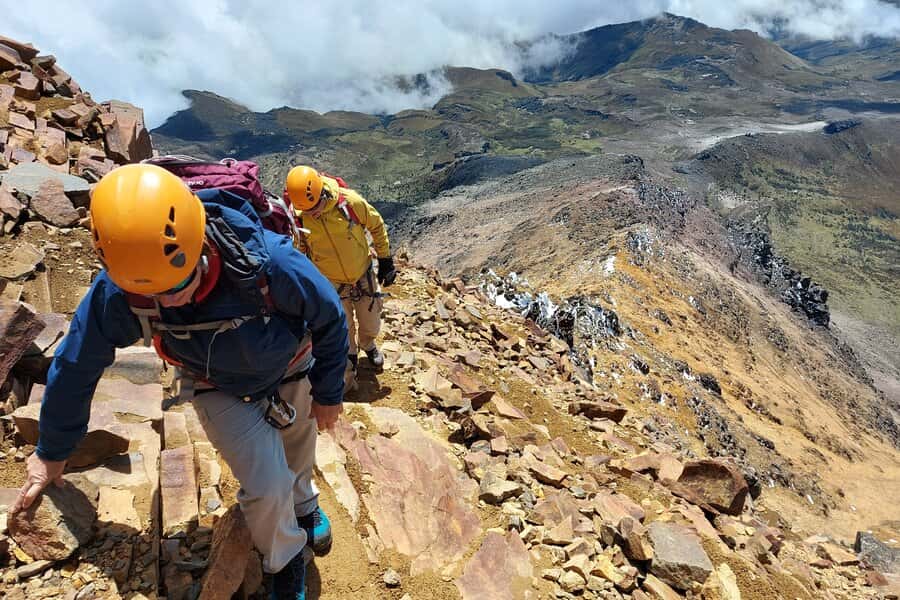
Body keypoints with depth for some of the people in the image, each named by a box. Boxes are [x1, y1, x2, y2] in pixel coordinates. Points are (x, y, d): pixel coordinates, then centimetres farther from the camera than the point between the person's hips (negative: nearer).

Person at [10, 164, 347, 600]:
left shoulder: (270, 264, -40)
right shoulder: (117, 292, -33)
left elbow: (330, 320, -21)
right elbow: (76, 368, -15)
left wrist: (328, 393, -7)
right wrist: (52, 452, -1)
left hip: (291, 374, 0)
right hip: (221, 392, 0)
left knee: (298, 460, 23)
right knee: (267, 488, -13)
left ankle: (304, 508, 60)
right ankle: (286, 562, 22)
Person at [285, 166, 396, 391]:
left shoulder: (350, 201, -27)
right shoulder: (296, 218, -21)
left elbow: (377, 226, -8)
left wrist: (385, 260, -2)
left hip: (364, 274, 0)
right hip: (332, 283, 0)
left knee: (370, 325, 15)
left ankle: (368, 345, 50)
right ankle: (349, 363, 39)